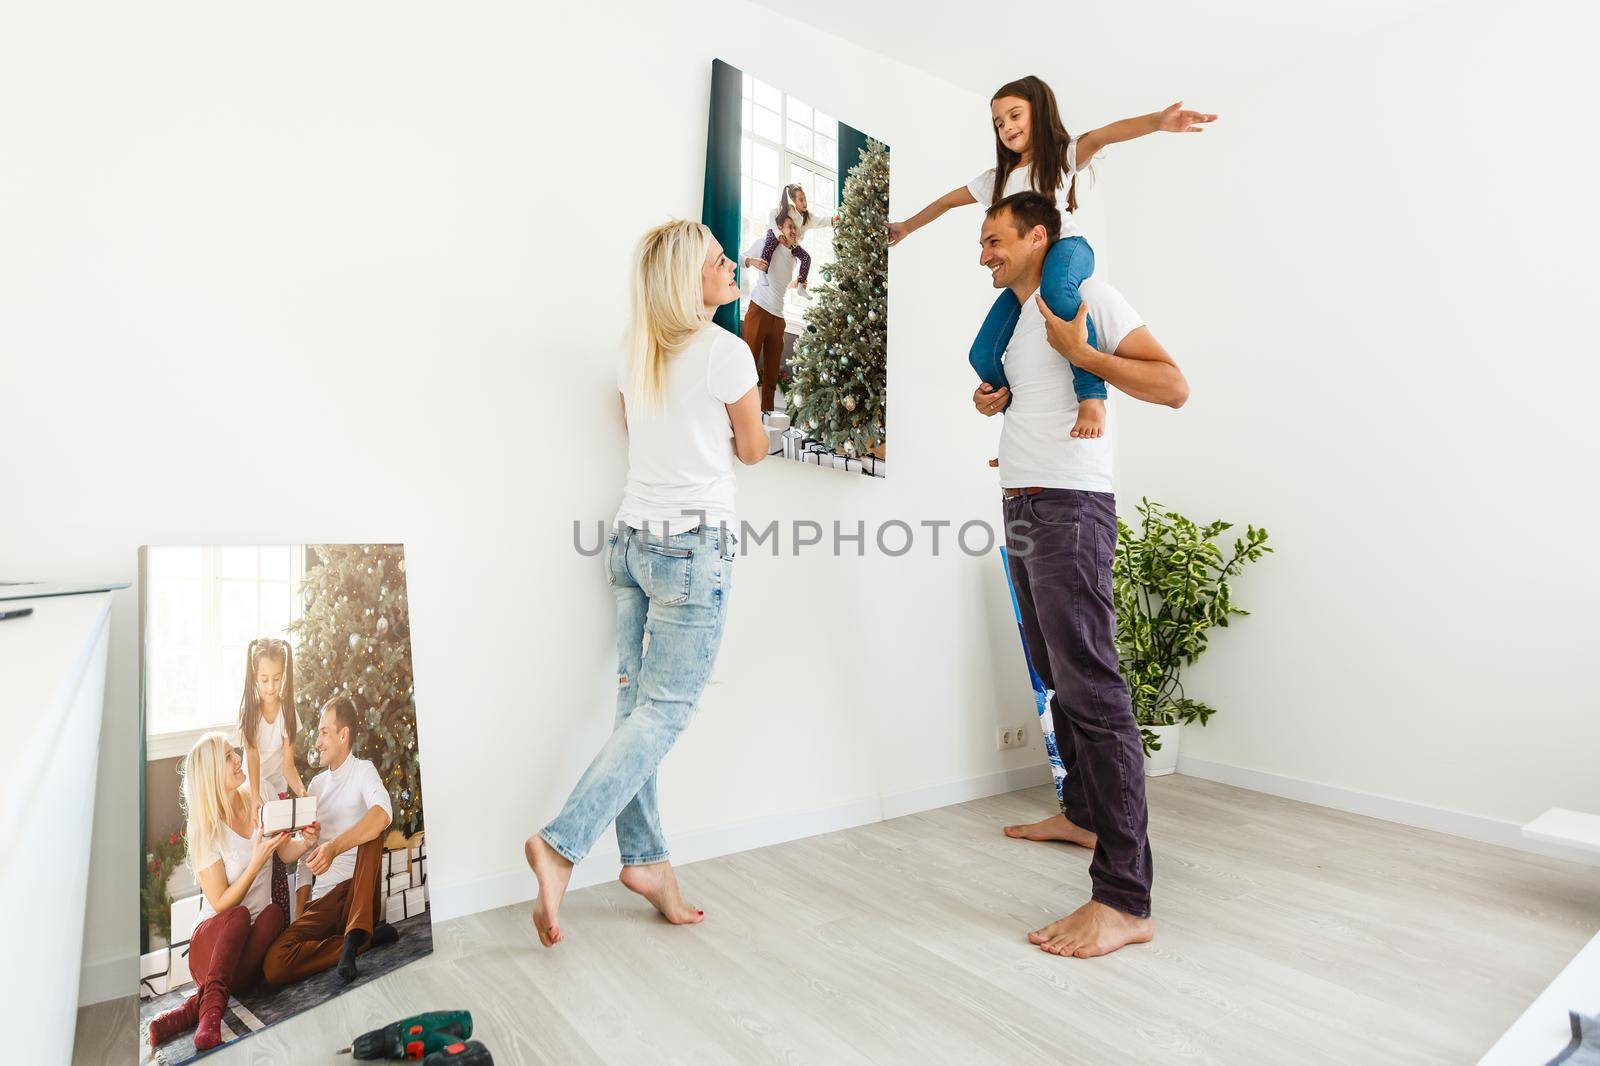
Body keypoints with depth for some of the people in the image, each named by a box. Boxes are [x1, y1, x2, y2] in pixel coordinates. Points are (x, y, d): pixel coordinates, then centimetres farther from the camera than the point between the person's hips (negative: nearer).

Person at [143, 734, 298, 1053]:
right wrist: (257, 861, -25)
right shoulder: (207, 831, -10)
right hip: (213, 936, -3)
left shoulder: (255, 804, 3)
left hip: (254, 939, 3)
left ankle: (190, 1009, -32)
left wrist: (307, 839, -8)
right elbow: (222, 904, -11)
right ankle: (211, 1014, -42)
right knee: (240, 916, -35)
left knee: (275, 912, -30)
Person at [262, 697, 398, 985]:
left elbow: (383, 814, -25)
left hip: (359, 893, -4)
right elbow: (288, 853, 17)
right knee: (274, 965, -22)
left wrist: (333, 847, -35)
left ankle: (353, 937, -33)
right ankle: (368, 937, -12)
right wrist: (307, 842, -6)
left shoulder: (363, 770, 0)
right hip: (323, 900, 4)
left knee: (370, 828, -31)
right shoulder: (317, 784, 18)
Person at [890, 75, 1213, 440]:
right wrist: (905, 228, 41)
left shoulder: (1062, 155, 5)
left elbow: (1102, 135, -16)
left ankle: (1091, 393, -40)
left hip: (1066, 248, -6)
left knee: (1054, 288, -44)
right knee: (983, 356, -8)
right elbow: (947, 202, 32)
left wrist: (1158, 121, -34)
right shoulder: (997, 178, 21)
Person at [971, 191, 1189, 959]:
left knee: (1091, 688, -14)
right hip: (1020, 508, 9)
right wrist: (992, 400, 14)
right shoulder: (1016, 317, 21)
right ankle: (1083, 815, 32)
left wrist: (1079, 351, -15)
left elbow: (1172, 386, -11)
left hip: (1069, 507, -9)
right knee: (1057, 679, 16)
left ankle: (1125, 901, -11)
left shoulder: (1088, 297, -4)